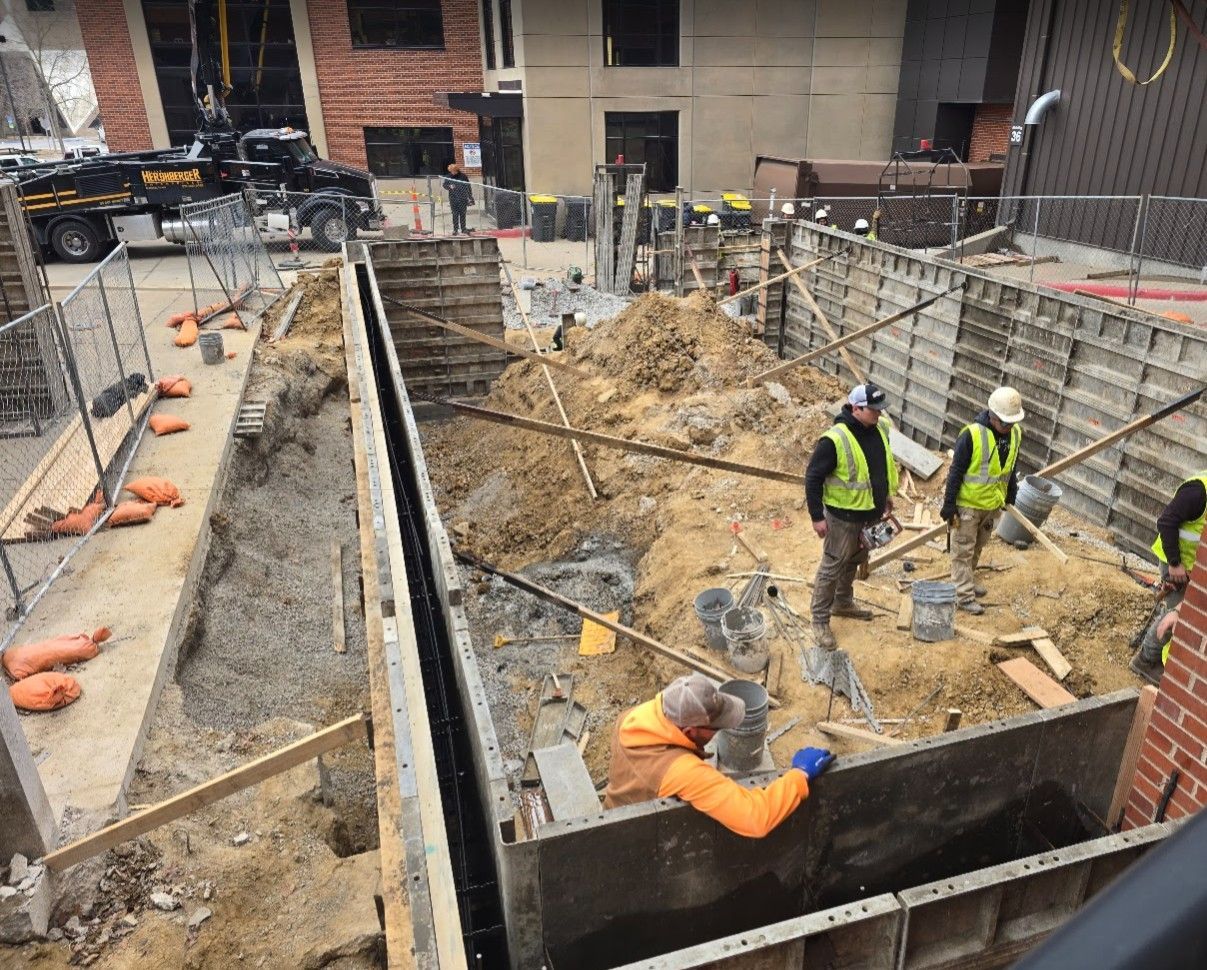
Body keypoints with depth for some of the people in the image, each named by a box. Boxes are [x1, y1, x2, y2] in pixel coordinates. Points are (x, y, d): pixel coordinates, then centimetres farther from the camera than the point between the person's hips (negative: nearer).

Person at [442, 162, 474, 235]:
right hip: (453, 199, 0)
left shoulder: (463, 176, 0)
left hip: (463, 198, 0)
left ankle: (463, 228, 16)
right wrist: (449, 187, -12)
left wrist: (470, 197, 4)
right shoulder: (448, 177, 2)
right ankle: (455, 229, 8)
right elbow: (444, 184, 11)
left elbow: (468, 187, 5)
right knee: (455, 214, 2)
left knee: (462, 214, 5)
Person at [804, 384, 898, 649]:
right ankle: (820, 620, 15)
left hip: (872, 512, 7)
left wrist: (887, 494, 22)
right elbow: (813, 478, -20)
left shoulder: (881, 428, -4)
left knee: (855, 561, 23)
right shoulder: (835, 440, -26)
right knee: (832, 567, 3)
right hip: (843, 516, -7)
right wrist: (817, 517, -18)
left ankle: (843, 603, 44)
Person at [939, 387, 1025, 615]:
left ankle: (968, 580, 38)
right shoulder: (972, 435, -22)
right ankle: (964, 595, 7)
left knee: (977, 547, 21)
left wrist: (1011, 496, 17)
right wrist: (949, 505, -16)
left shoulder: (1015, 434, -2)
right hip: (967, 504, -6)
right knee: (963, 551, 2)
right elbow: (956, 471, -17)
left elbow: (1010, 468, 12)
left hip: (993, 504, 6)